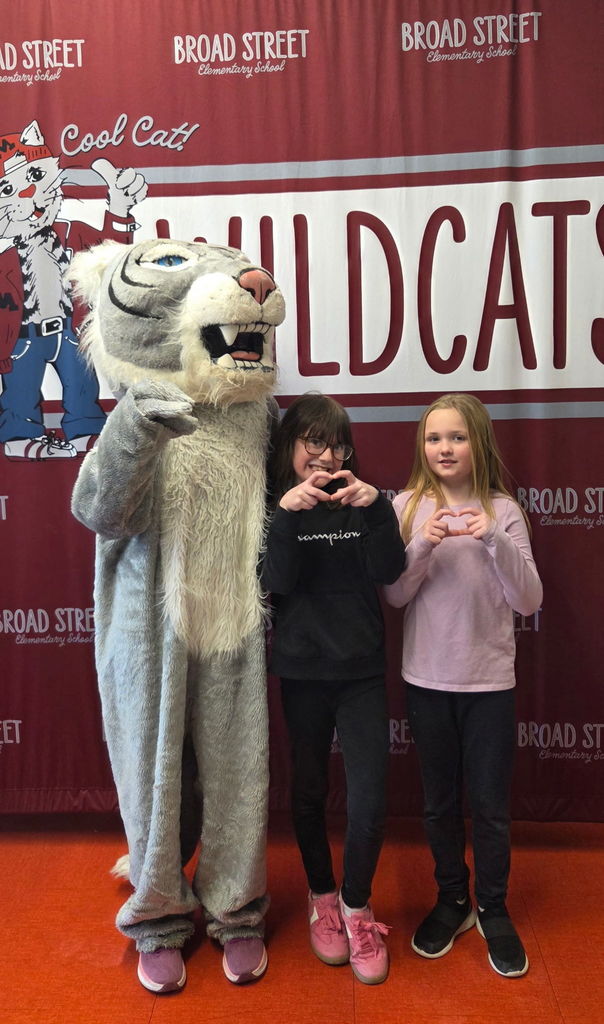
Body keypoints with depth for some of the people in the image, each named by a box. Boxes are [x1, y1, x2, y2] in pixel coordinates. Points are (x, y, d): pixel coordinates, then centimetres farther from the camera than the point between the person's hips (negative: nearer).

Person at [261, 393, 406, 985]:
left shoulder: (359, 503, 1)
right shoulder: (273, 507, -3)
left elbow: (389, 571, -12)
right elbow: (276, 582, -16)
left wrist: (376, 506, -27)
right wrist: (287, 513, -30)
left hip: (362, 671, 1)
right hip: (302, 672, 0)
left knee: (369, 800, -4)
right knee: (309, 791, 13)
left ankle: (356, 906, 22)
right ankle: (322, 899, 36)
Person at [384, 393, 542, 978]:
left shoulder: (503, 511, -6)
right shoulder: (408, 507, -4)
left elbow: (528, 601, -10)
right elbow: (394, 596, -6)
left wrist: (496, 542, -26)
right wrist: (423, 545, -23)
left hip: (489, 681, -1)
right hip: (427, 679, 1)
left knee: (490, 804, 10)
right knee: (439, 801, 16)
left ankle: (493, 909, 33)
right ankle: (452, 899, 37)